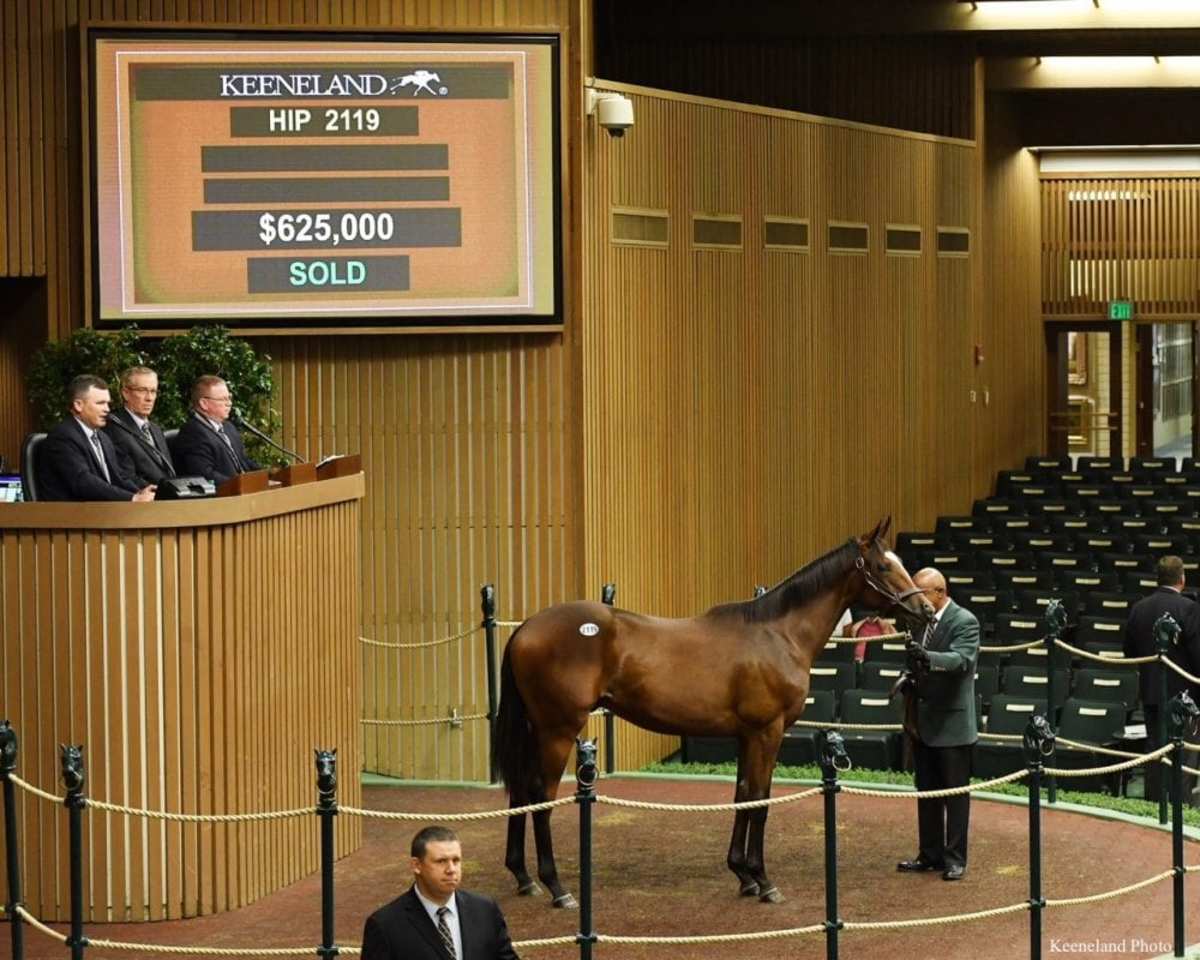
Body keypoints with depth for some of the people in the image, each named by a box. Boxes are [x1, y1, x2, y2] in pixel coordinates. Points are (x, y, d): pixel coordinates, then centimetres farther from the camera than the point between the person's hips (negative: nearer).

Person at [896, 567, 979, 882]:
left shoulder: (964, 622, -13)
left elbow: (961, 659, -29)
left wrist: (928, 658, -46)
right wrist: (911, 677, -1)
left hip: (952, 723, -7)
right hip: (923, 722, 7)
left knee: (956, 793, 2)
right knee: (927, 792, 14)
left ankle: (955, 858, 8)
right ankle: (930, 854, 23)